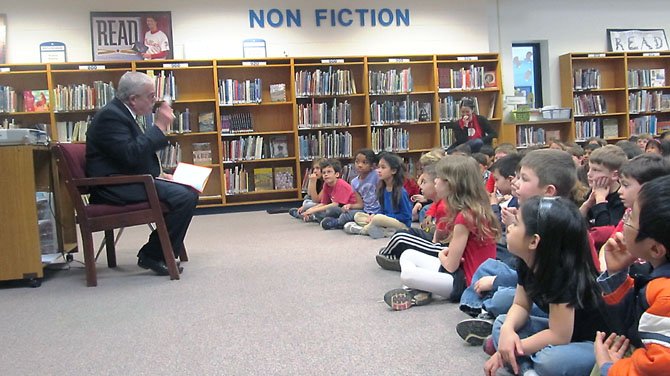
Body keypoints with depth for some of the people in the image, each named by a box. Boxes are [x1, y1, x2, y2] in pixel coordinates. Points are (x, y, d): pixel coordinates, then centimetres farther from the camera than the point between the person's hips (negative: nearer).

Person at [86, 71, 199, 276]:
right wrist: (160, 126, -20)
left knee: (190, 193, 6)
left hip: (128, 182, 11)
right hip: (115, 188, -11)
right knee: (184, 197, -23)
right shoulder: (110, 116, -15)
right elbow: (131, 155, -28)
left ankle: (165, 253, 9)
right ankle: (152, 256, -10)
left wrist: (157, 176, 13)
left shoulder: (121, 113, 18)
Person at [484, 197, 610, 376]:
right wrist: (508, 329, -18)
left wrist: (515, 348, -19)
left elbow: (559, 336, -28)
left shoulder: (562, 274, -30)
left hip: (595, 344, -9)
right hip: (564, 329, 9)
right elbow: (520, 305, 4)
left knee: (550, 360, -37)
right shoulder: (528, 263, -5)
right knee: (501, 324, 1)